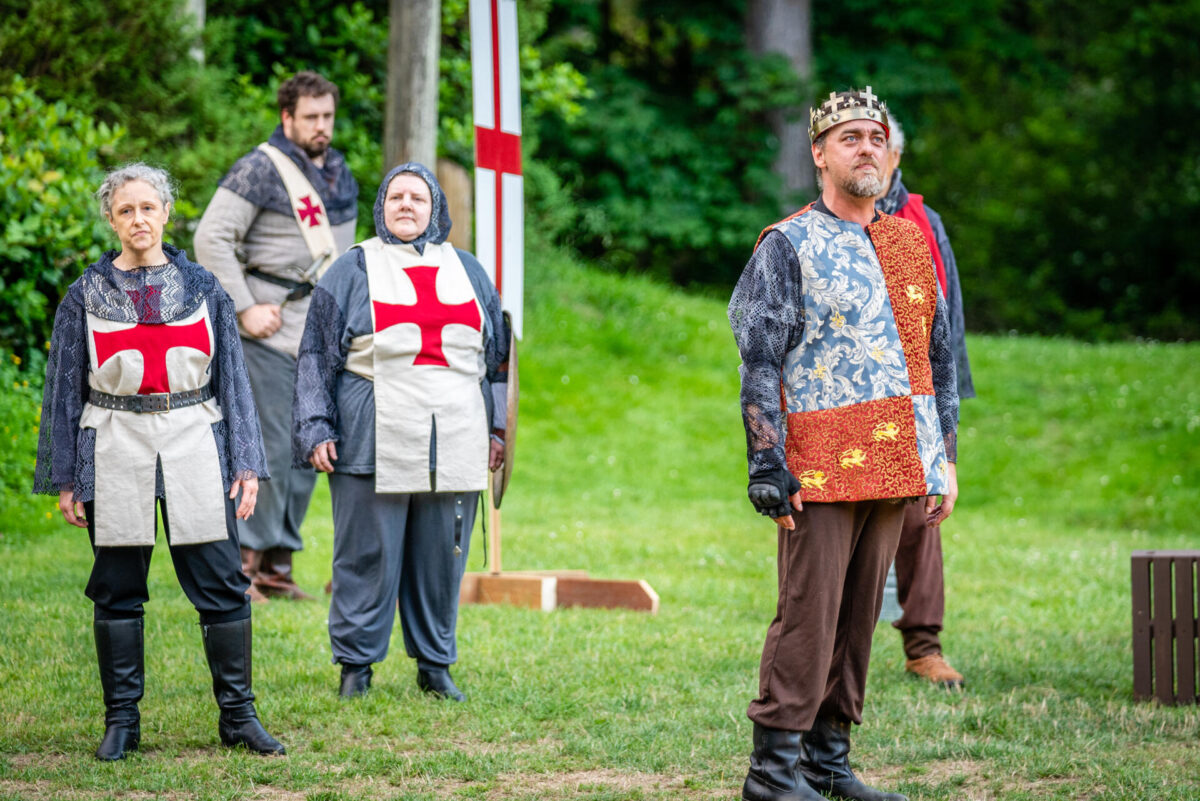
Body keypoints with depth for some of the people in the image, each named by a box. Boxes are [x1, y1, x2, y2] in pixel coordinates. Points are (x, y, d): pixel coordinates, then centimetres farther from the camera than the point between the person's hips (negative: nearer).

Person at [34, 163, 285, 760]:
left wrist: (245, 463, 3)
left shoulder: (201, 288, 8)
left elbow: (233, 379, 9)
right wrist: (65, 477, 3)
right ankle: (121, 721, 13)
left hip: (195, 446, 0)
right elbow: (65, 390, 7)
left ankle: (238, 716, 6)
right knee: (117, 590, 4)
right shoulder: (87, 295, 6)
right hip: (115, 455, 0)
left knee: (221, 586, -3)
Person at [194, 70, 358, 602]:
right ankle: (240, 560, -2)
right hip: (272, 331, -7)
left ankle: (276, 566, 15)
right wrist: (243, 309, -16)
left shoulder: (339, 171, 15)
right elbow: (211, 238, -13)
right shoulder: (260, 170, -9)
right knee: (269, 448, -10)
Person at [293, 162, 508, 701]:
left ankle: (435, 664, 17)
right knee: (367, 556, -1)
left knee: (442, 557, 6)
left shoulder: (467, 271, 15)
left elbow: (497, 356, 20)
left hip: (454, 447, 3)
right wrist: (317, 431, -1)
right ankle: (355, 664, 10)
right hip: (374, 445, -3)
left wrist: (498, 429, 16)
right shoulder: (353, 271, 5)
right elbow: (317, 355, 5)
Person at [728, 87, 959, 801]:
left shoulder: (912, 246, 16)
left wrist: (944, 459, 15)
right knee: (808, 614, -7)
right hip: (821, 468, -6)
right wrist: (768, 468, -13)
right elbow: (760, 365, -6)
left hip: (895, 469, 6)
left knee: (860, 616, 8)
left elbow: (939, 359, 20)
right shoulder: (787, 247, -2)